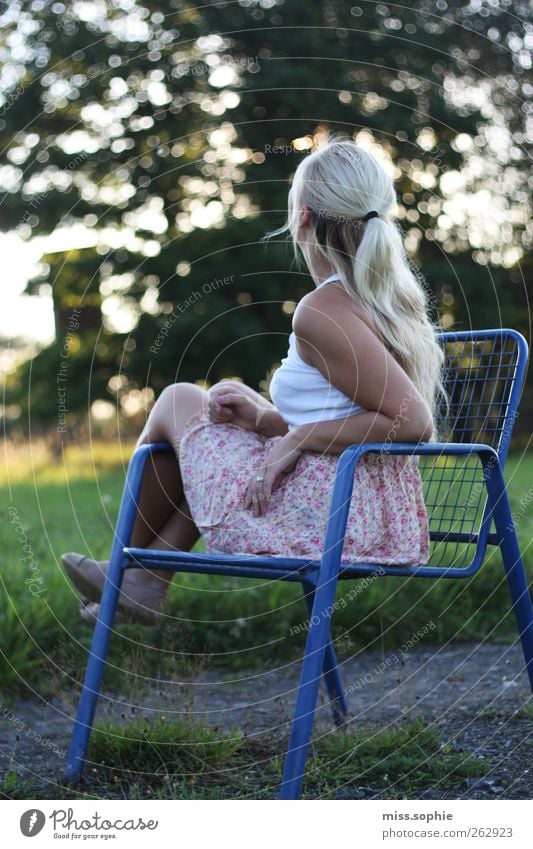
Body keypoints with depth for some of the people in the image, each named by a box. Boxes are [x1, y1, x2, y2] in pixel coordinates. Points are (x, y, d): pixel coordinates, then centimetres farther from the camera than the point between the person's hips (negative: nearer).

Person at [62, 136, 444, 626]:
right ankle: (148, 583, 26)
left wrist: (300, 438, -16)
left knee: (178, 401, 12)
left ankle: (128, 564, 31)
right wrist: (269, 420, 6)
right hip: (390, 520, 9)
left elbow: (413, 421, -24)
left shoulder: (322, 311, -17)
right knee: (229, 397, 26)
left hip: (327, 518, -9)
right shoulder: (392, 297, 10)